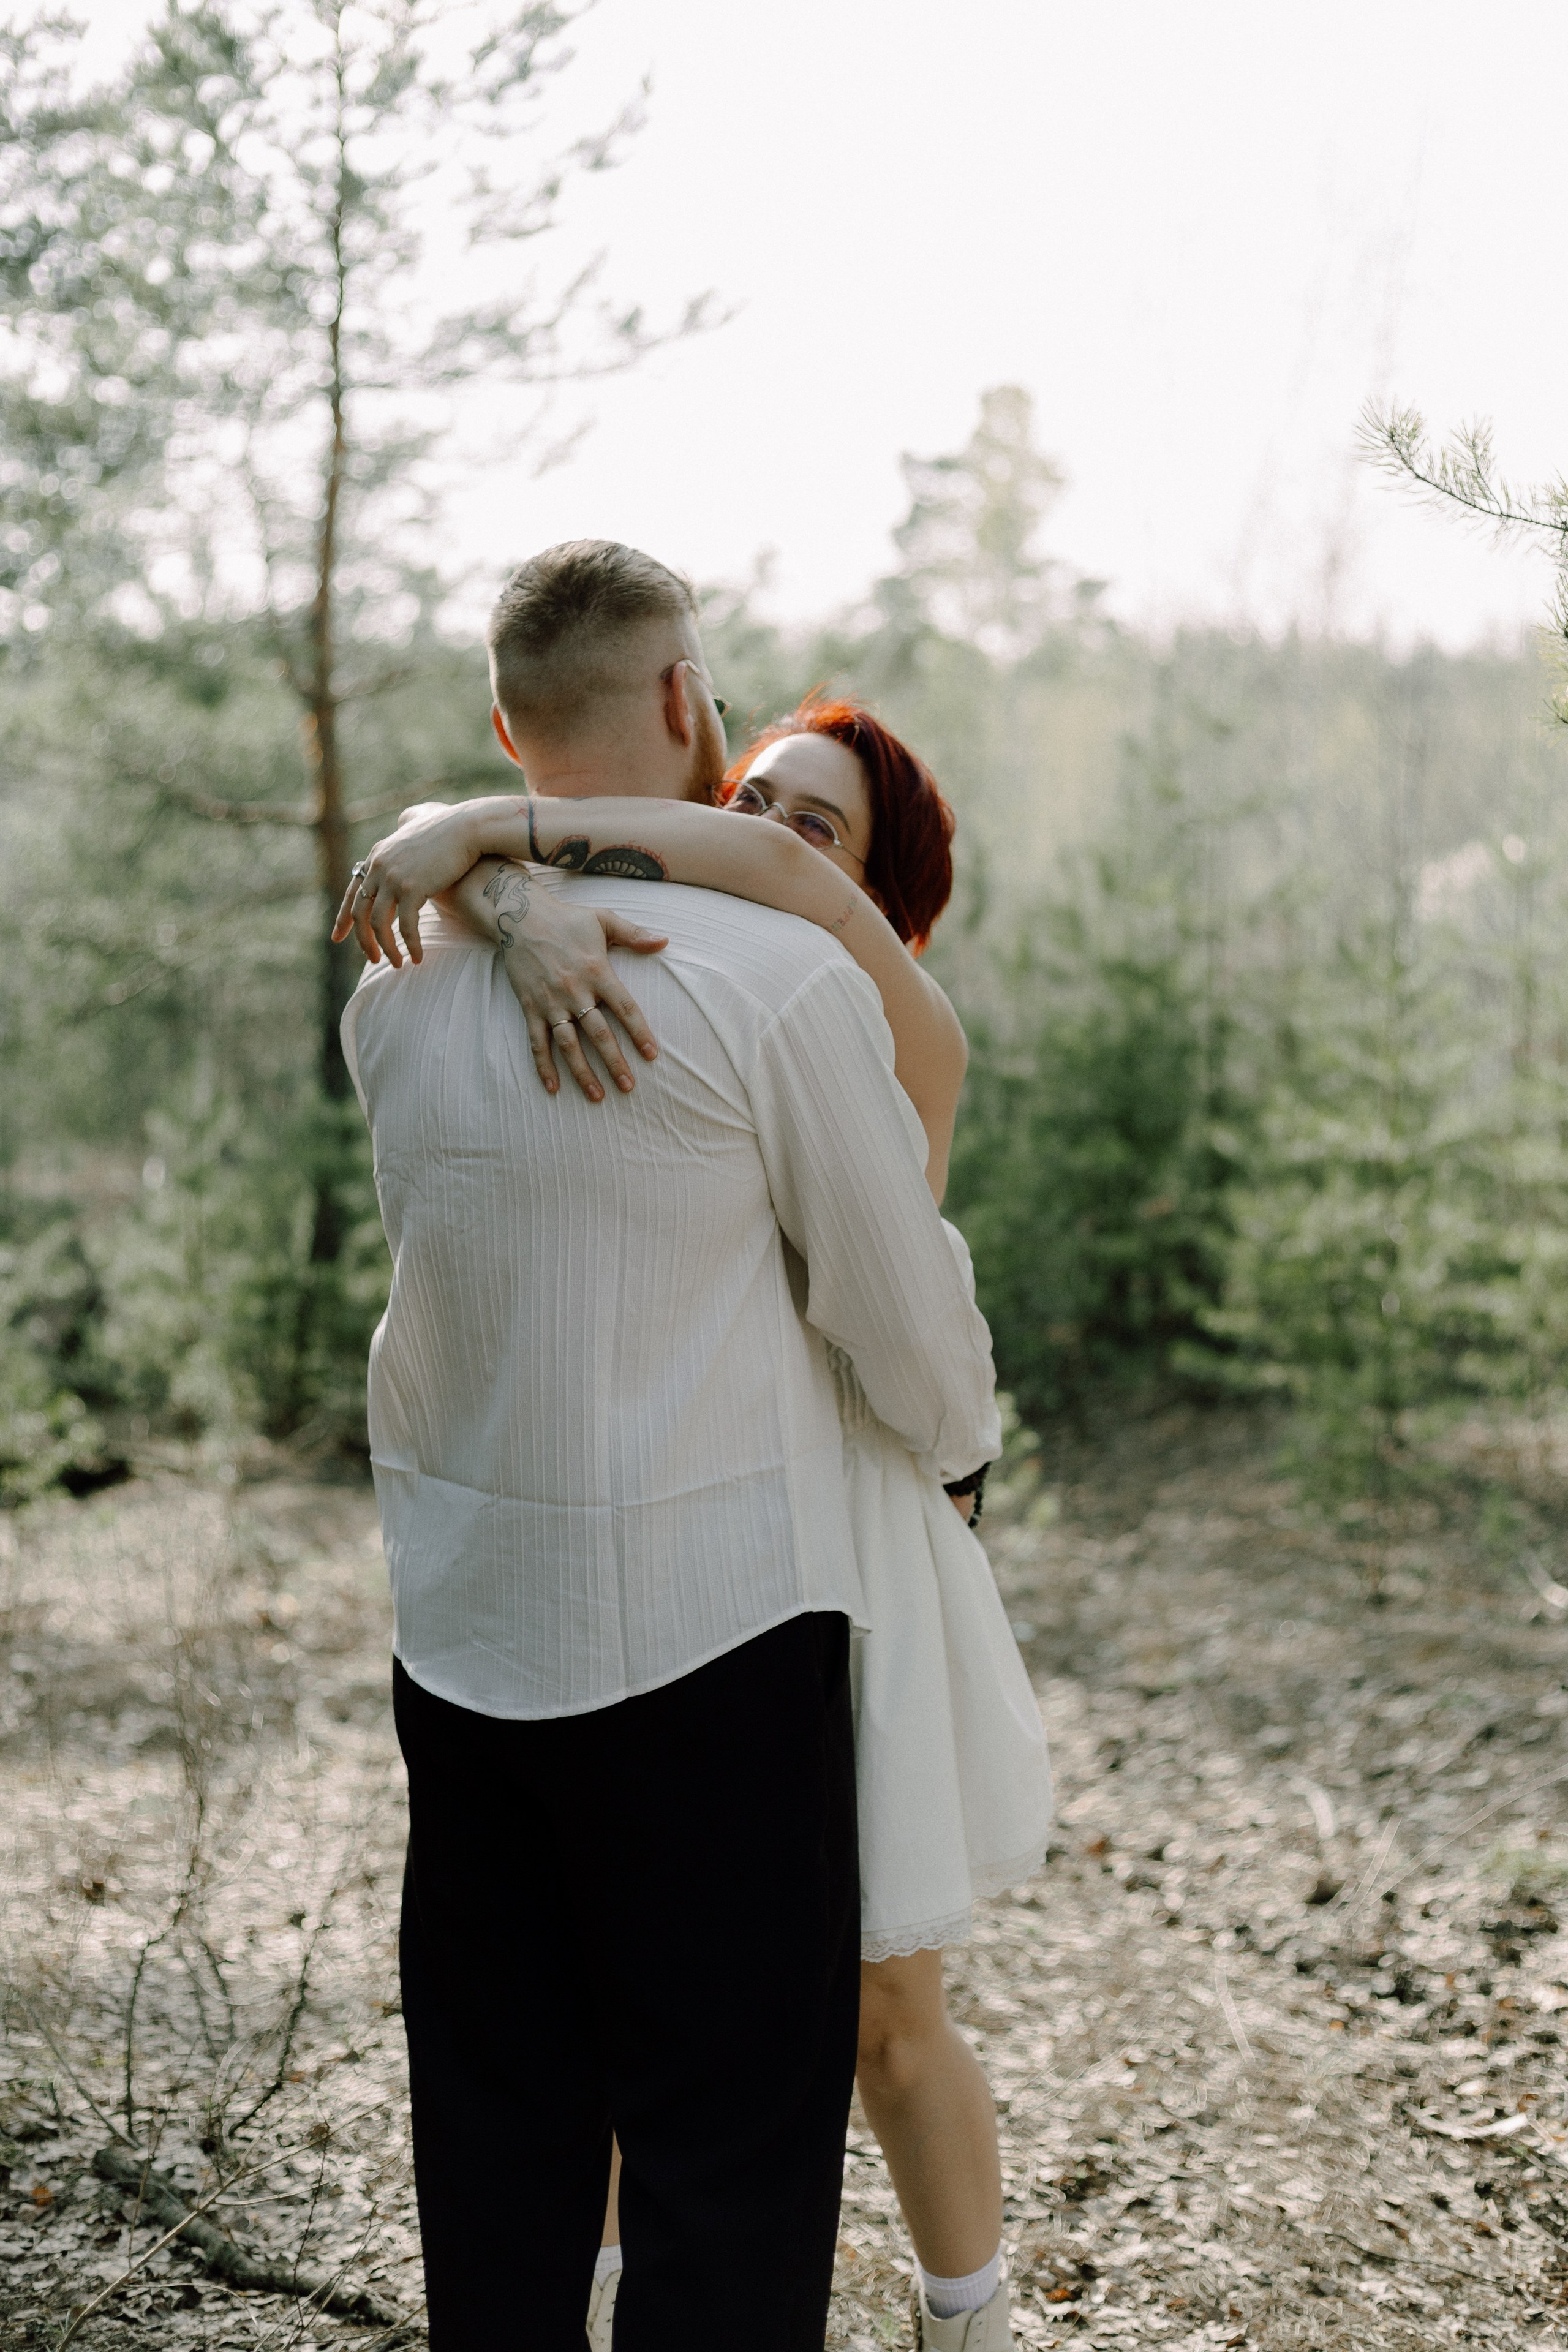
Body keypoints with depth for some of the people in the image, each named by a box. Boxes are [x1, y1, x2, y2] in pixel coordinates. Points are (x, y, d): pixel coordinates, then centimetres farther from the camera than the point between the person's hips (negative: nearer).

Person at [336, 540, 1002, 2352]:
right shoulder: (778, 978, -13)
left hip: (459, 1631, 6)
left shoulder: (396, 991, 4)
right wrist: (964, 1441, 16)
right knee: (733, 2130, 6)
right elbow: (898, 1304, -4)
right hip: (707, 1630, -6)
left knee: (495, 2125, 15)